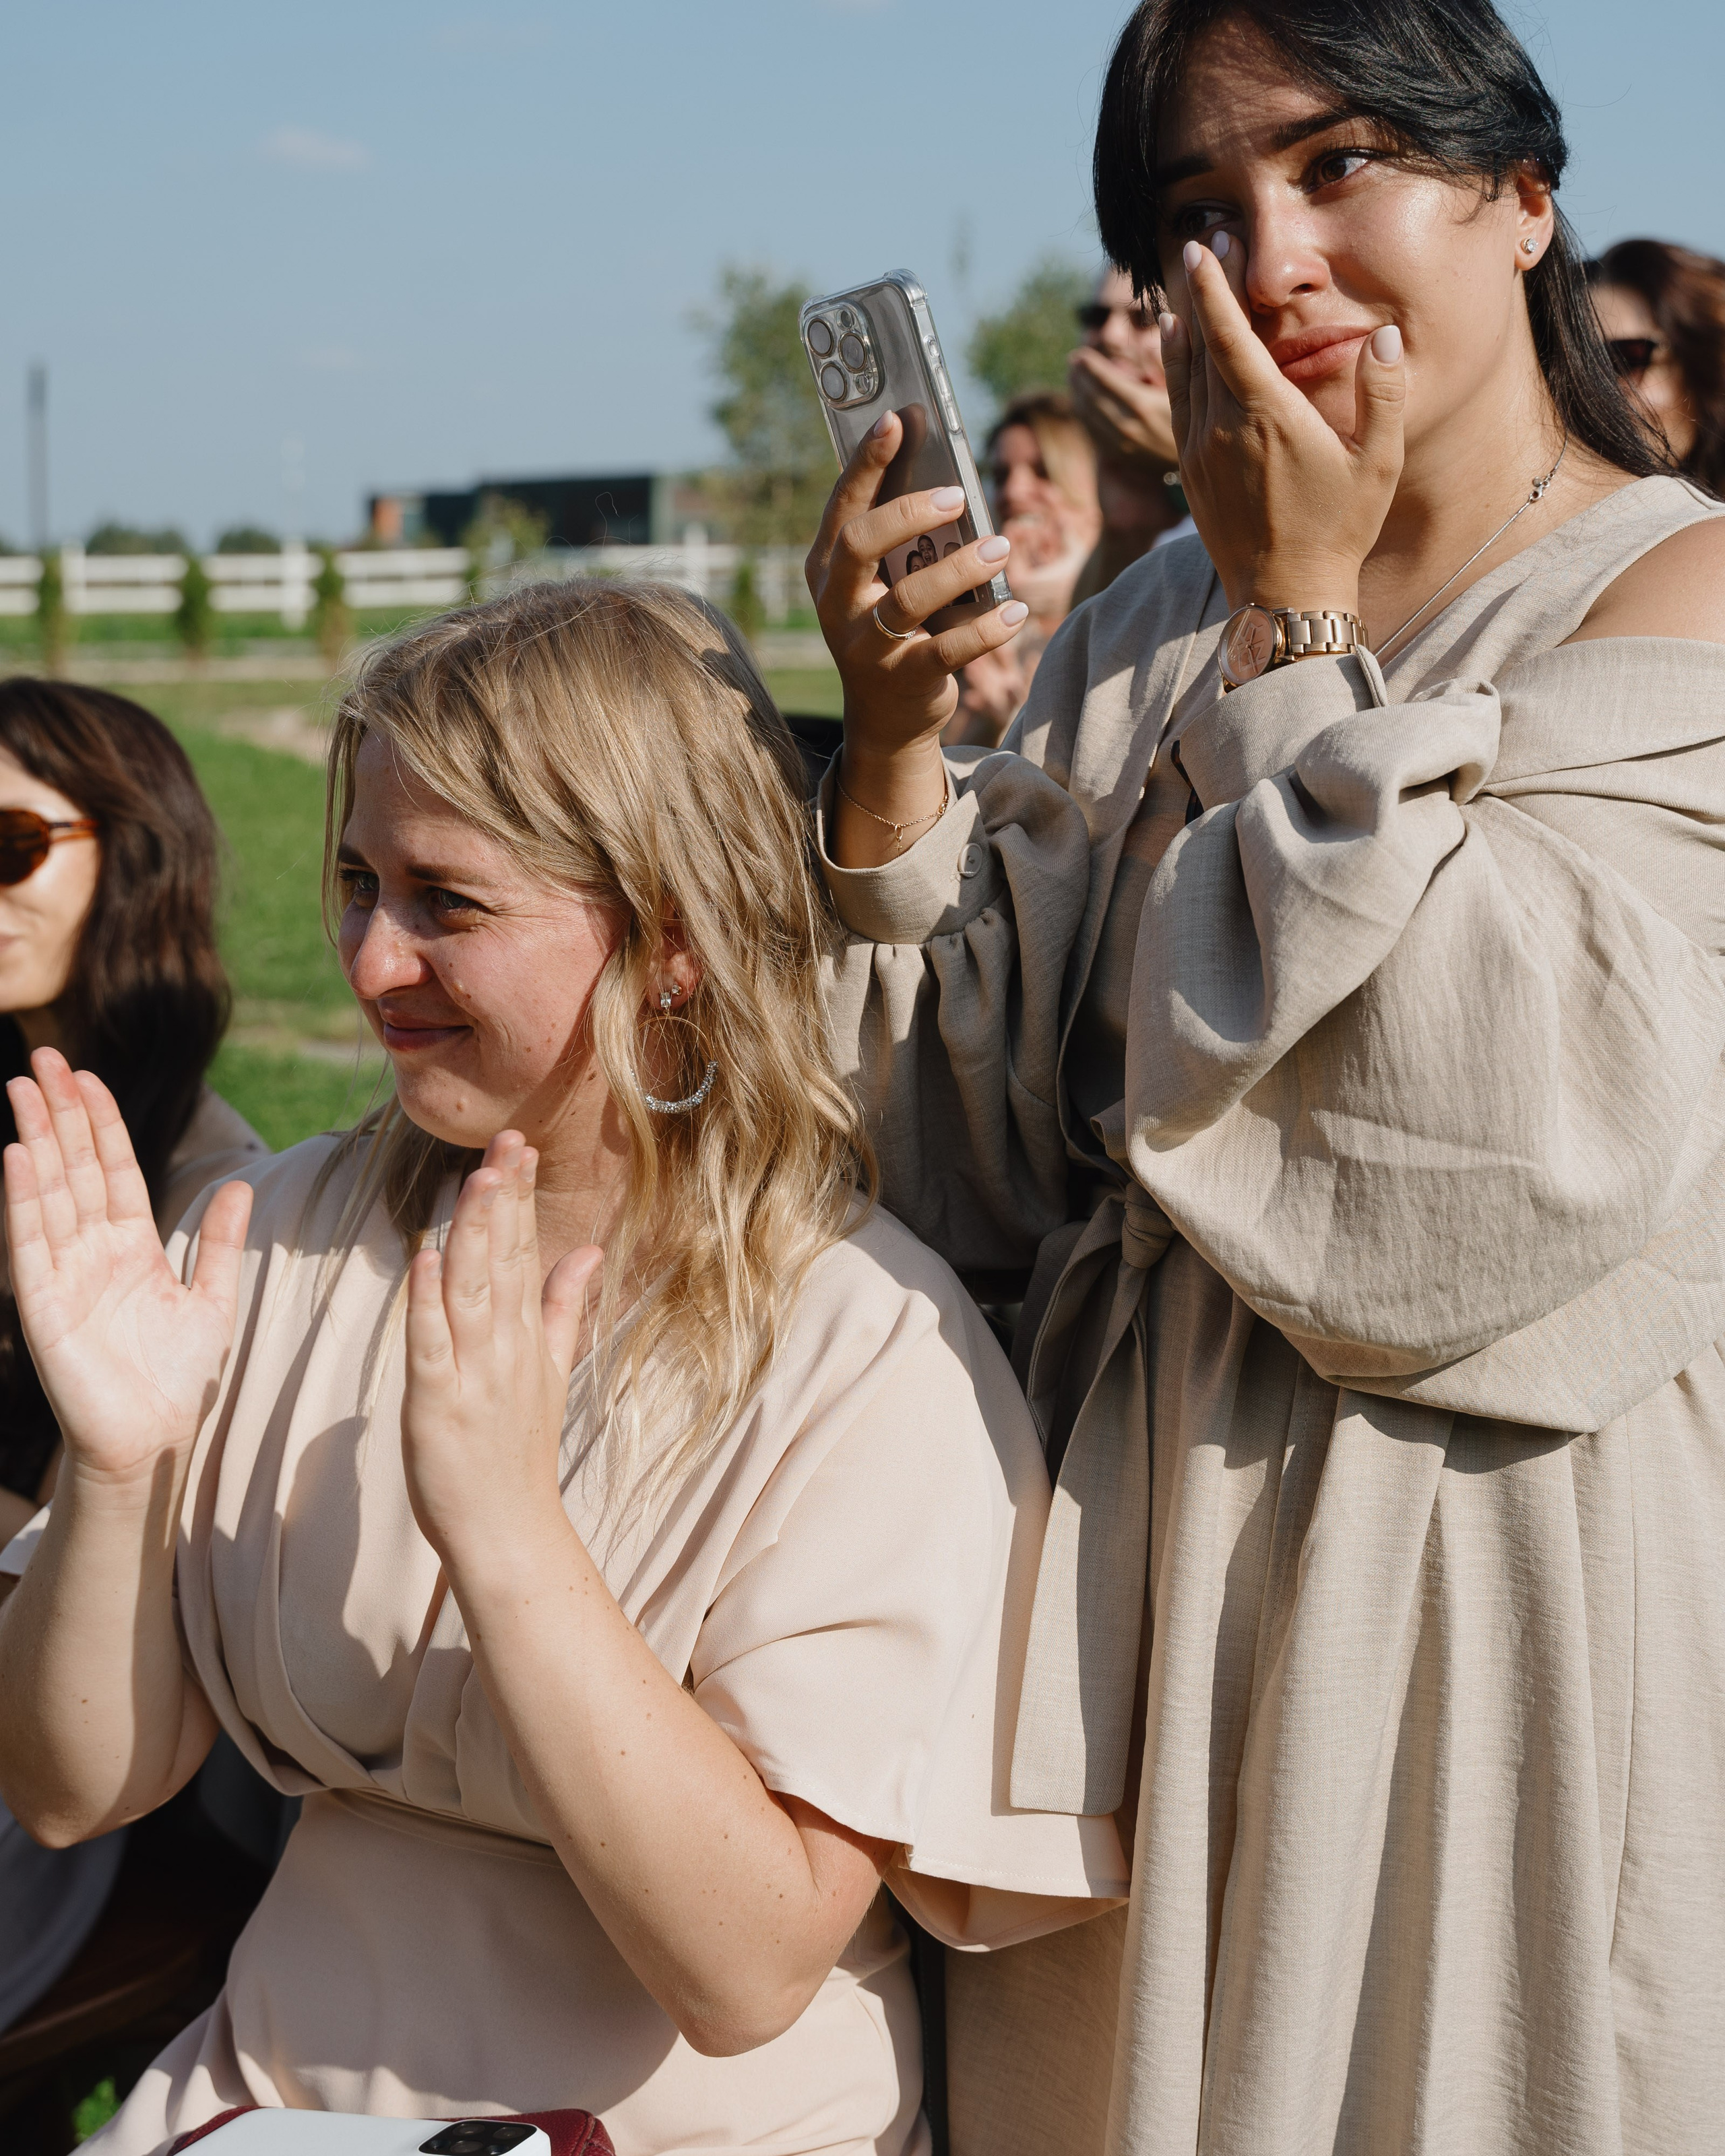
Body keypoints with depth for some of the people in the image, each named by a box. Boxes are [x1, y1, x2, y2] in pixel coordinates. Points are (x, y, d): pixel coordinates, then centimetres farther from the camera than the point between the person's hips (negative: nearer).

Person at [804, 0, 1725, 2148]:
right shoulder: (1151, 631, 7)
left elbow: (1470, 1150, -22)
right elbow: (978, 1162, 3)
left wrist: (1295, 625, -13)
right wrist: (892, 738, -10)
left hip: (1515, 1580, -5)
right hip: (1143, 1569, 5)